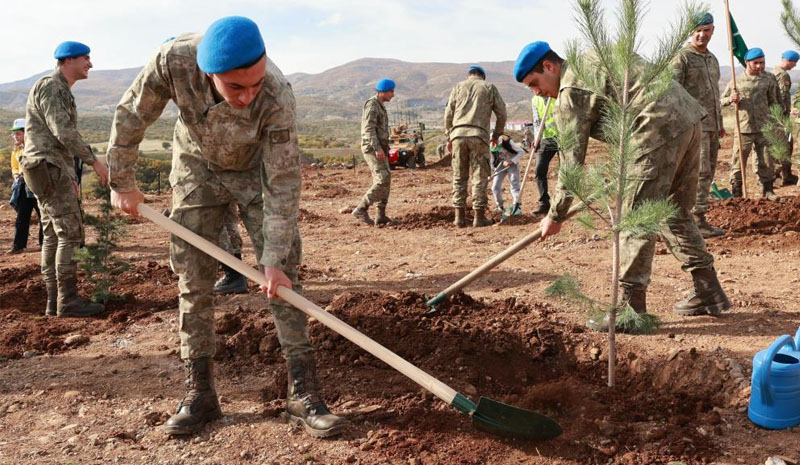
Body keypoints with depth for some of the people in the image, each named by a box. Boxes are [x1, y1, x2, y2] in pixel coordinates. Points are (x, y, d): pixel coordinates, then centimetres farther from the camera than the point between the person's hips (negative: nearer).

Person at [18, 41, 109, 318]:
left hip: (53, 170, 10)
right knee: (70, 233, -12)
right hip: (49, 168, -10)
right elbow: (64, 132, -21)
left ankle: (54, 301, 9)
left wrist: (69, 175, 23)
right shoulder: (50, 86, -10)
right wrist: (94, 162, -18)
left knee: (54, 236, 7)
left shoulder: (61, 90, 21)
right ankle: (68, 300, -12)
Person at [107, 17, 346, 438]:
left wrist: (275, 258, -27)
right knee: (193, 279, -1)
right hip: (197, 169, 2)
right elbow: (130, 116, -14)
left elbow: (282, 184, -29)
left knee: (283, 274, -10)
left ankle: (303, 394, -4)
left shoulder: (276, 96, -37)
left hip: (256, 171, -1)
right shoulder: (174, 60, -32)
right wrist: (122, 184, -5)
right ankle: (199, 395, 10)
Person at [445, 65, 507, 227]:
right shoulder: (489, 87, 13)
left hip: (458, 134, 2)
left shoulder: (458, 86, 17)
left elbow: (448, 113, 11)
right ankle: (479, 217, 1)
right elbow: (501, 114, 11)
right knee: (479, 176, 1)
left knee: (459, 176, 7)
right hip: (479, 135, -2)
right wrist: (497, 134, 23)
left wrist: (448, 137, 17)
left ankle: (459, 216, 6)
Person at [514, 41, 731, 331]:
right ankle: (709, 293, 24)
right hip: (687, 116, 10)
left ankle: (631, 309, -5)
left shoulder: (571, 92, -6)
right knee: (674, 213, 18)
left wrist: (555, 216, 3)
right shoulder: (589, 60, 22)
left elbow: (571, 162, -7)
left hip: (660, 130, -10)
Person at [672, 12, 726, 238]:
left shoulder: (712, 59, 20)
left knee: (708, 171, 9)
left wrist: (720, 123, 24)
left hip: (711, 125, 8)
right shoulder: (682, 58, -6)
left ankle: (690, 217, 15)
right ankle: (698, 221, -9)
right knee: (701, 172, -11)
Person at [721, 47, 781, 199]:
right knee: (738, 161, -1)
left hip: (764, 128, 2)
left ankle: (767, 190, 20)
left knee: (766, 161, 7)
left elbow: (774, 102, 11)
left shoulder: (768, 79, 7)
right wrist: (730, 99, -14)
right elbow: (721, 101, 9)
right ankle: (736, 192, 8)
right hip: (743, 129, -1)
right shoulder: (736, 81, 3)